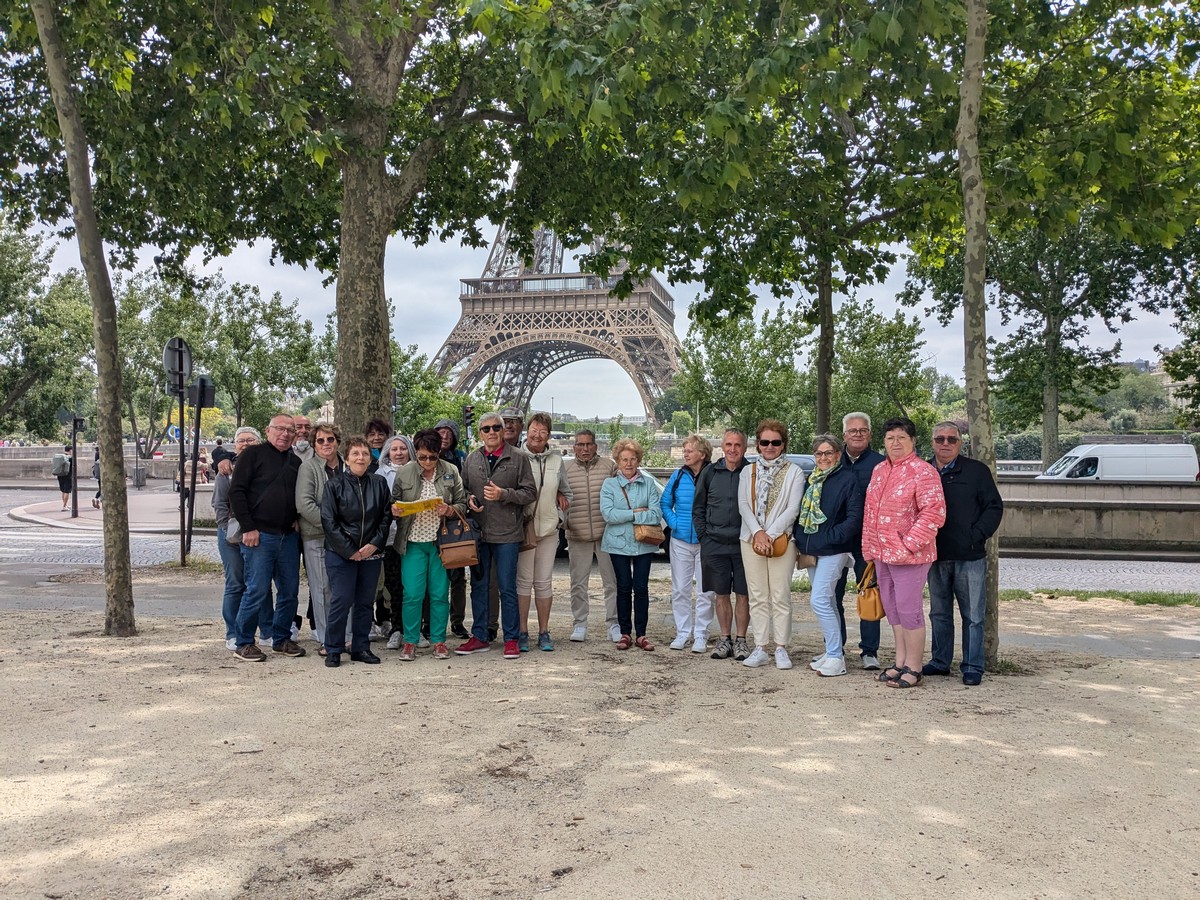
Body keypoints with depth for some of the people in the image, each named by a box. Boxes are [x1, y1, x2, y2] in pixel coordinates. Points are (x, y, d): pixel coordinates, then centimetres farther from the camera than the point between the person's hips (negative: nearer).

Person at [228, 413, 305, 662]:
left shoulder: (295, 462, 15)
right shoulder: (254, 454, -2)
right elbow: (236, 491, -8)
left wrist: (297, 520, 7)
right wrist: (248, 528, -13)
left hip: (288, 536, 6)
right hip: (259, 535, -6)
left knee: (289, 591, 8)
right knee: (257, 590, -6)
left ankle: (282, 639, 21)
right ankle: (244, 644, 7)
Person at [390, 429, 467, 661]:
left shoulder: (451, 472, 1)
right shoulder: (403, 473, 0)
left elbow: (463, 504, 6)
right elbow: (394, 502, 10)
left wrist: (451, 509, -14)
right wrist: (395, 510, -11)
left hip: (441, 540, 1)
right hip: (413, 541, 0)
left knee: (440, 594, 5)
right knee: (412, 594, -2)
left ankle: (439, 641, 16)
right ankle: (410, 642, 11)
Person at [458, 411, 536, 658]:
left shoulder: (518, 458, -1)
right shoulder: (472, 459, 11)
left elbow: (530, 492, -3)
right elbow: (463, 489, 19)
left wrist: (503, 494, -16)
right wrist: (468, 499, -3)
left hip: (507, 534, -4)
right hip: (478, 531, 4)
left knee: (507, 587, 1)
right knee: (478, 586, 10)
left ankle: (511, 639, 10)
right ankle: (479, 637, 21)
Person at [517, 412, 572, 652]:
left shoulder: (556, 459, 10)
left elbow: (566, 491, 23)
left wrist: (562, 501, 7)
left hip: (548, 529, 4)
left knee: (544, 582, 8)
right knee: (524, 581, -1)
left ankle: (544, 632, 16)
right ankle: (522, 632, 8)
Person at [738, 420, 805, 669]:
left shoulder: (794, 472, 2)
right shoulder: (748, 471, 12)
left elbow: (793, 509, -6)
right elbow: (743, 505, 3)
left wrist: (770, 535, -14)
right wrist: (758, 533, -11)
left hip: (781, 539, -3)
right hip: (751, 539, 3)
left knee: (780, 596, -3)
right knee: (757, 596, 4)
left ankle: (781, 649, 4)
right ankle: (760, 649, 9)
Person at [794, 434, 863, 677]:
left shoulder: (847, 479, -8)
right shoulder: (811, 480, 13)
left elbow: (854, 518, -14)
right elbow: (801, 513, 21)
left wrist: (830, 538, -16)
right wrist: (799, 540, 8)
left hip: (833, 551, -8)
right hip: (811, 550, 8)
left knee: (819, 601, -15)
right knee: (825, 602, 13)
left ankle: (836, 658, -9)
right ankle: (833, 651, 23)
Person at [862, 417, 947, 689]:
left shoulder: (923, 471, -11)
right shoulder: (879, 470, 14)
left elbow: (934, 513, -18)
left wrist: (909, 544, -19)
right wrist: (869, 548, 15)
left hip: (909, 555, -8)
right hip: (882, 554, 8)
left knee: (909, 610, -3)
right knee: (892, 609, 15)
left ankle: (913, 668, 8)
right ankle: (900, 663, 26)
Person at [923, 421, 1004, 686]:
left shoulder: (977, 471, 0)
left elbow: (994, 507, 0)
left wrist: (975, 535, -10)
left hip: (969, 557, -3)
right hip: (936, 557, 4)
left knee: (973, 615, 0)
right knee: (939, 613, 13)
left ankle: (972, 667, 8)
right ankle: (940, 661, 24)